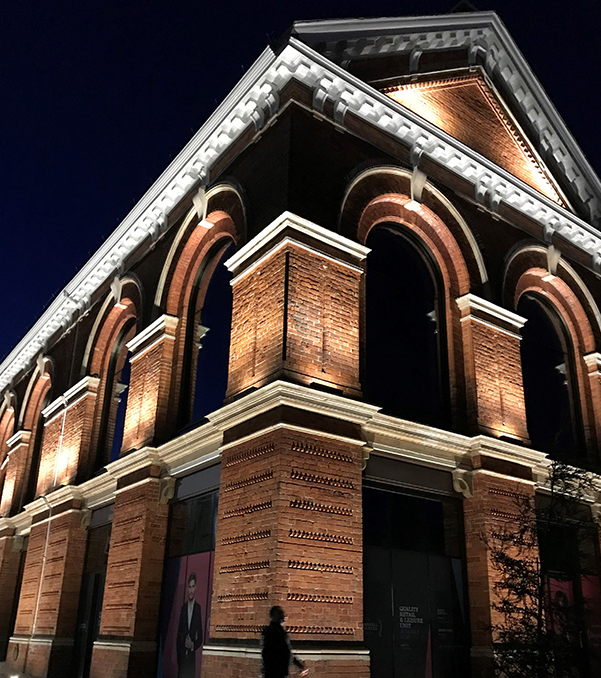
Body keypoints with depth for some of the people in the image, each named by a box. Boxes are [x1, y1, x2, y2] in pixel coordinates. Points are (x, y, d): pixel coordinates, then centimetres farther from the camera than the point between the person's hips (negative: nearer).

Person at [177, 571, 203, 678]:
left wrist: (193, 645, -18)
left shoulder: (198, 608, -4)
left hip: (192, 654, -3)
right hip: (182, 653, 3)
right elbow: (179, 633, 9)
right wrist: (178, 655, 6)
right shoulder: (183, 607, 8)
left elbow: (200, 636, -1)